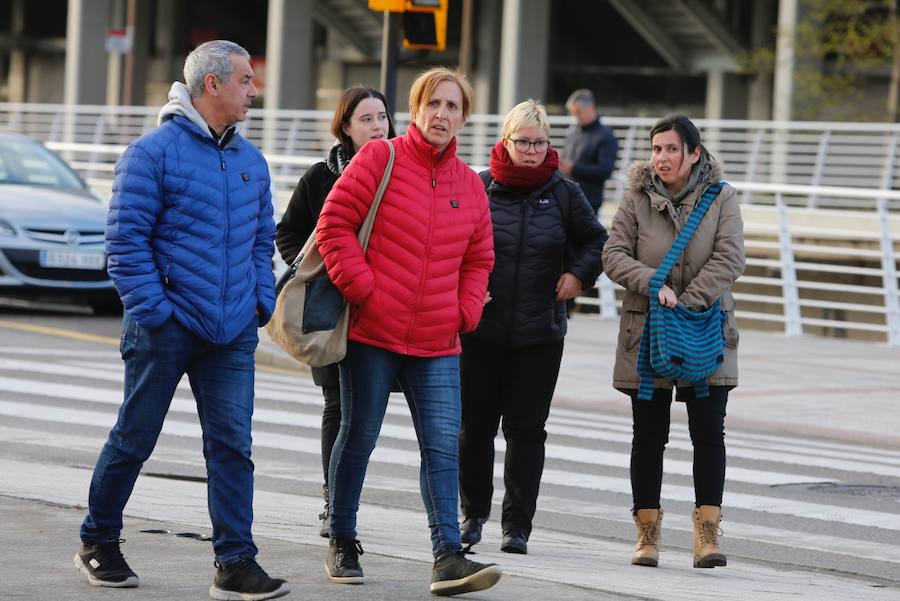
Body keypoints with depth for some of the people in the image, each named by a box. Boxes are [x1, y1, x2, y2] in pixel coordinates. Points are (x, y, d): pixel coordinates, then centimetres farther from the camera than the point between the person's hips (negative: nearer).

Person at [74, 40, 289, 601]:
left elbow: (263, 237, 21)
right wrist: (154, 308, -15)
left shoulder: (251, 160, 12)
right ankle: (98, 542, 24)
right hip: (166, 328, -5)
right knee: (135, 438, 6)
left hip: (233, 332, 5)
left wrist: (262, 299, 7)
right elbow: (126, 239, -11)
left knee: (232, 443, -2)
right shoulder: (154, 152, -8)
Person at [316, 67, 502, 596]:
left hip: (437, 344, 4)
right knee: (359, 437, 6)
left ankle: (448, 557, -8)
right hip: (372, 333, -4)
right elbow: (335, 223, -8)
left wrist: (466, 310, 5)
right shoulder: (379, 160, -4)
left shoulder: (470, 185, 10)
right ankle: (342, 543, 21)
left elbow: (478, 259, 20)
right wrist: (360, 287, -13)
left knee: (443, 445, -5)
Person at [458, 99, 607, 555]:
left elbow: (596, 240, 17)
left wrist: (579, 275, 1)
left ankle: (517, 524, 5)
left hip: (540, 333, 0)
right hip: (481, 328, 0)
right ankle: (473, 513, 21)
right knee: (475, 424, 5)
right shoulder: (478, 187, 0)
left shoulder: (564, 193, 4)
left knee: (526, 429, 0)